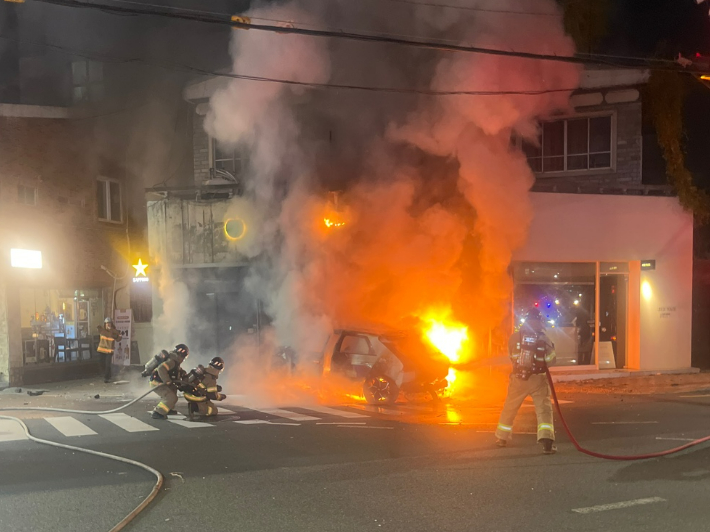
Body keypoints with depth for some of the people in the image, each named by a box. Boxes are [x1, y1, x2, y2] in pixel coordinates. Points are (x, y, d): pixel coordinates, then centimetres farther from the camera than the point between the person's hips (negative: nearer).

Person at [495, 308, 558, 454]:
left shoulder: (515, 337, 0)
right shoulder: (544, 339, -6)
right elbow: (550, 360, 0)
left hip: (518, 379, 2)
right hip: (538, 379, -2)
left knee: (509, 408, 17)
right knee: (544, 409, -1)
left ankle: (502, 438, 31)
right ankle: (547, 441, -17)